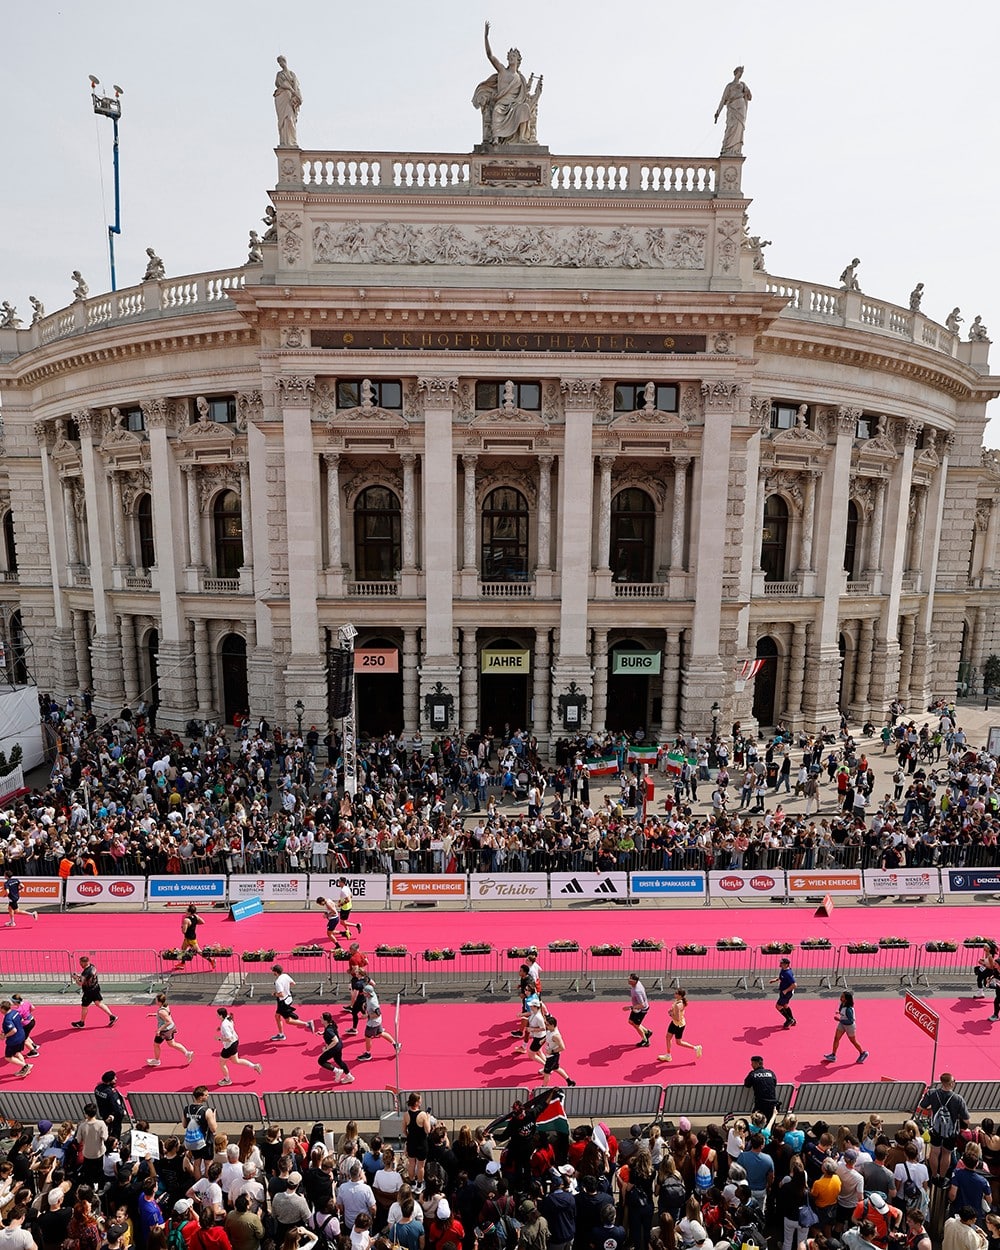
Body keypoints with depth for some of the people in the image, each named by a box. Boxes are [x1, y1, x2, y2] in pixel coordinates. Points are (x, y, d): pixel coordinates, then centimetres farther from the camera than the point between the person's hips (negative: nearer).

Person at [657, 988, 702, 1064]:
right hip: (674, 1023, 9)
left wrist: (671, 1014, -20)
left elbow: (677, 1018, -34)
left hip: (679, 1025, -9)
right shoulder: (678, 1001, -6)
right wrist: (672, 1011, -1)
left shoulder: (678, 1005, -35)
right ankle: (668, 1056, 31)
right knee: (668, 1037, 16)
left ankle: (696, 1048, 24)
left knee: (679, 1042, 11)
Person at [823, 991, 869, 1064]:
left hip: (849, 1026, -8)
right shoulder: (842, 1004, -11)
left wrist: (839, 1020, -32)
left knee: (853, 1041, 16)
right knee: (836, 1038, 6)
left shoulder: (848, 1009, -36)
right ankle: (833, 1055, 15)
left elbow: (850, 1021, -32)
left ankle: (863, 1053, 42)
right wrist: (839, 1012, -4)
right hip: (842, 1024, 8)